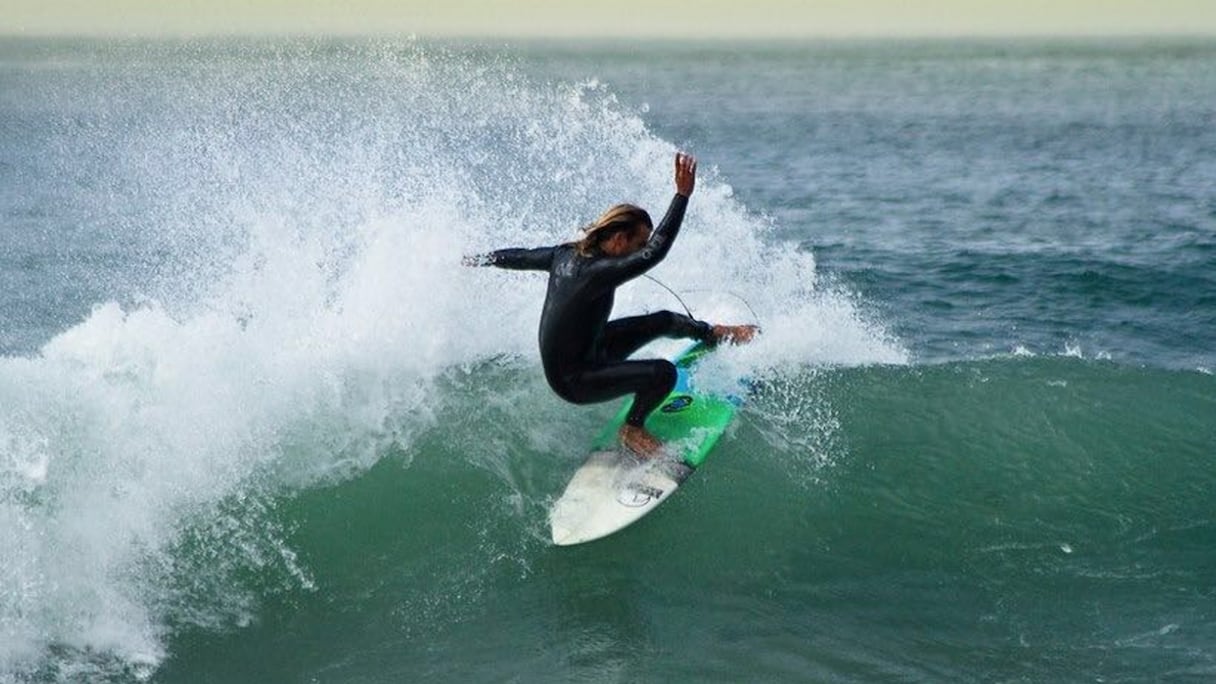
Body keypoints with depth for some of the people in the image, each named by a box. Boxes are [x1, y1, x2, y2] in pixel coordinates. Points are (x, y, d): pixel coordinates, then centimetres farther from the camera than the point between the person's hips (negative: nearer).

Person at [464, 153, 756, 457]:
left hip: (587, 349, 10)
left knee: (664, 321, 13)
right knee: (663, 372, -24)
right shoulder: (597, 272, -32)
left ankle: (720, 334, 39)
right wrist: (682, 194, -41)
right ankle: (633, 429, 2)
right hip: (573, 381, -10)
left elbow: (520, 257, 11)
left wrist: (478, 259, 30)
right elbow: (655, 253, -42)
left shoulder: (566, 255, -6)